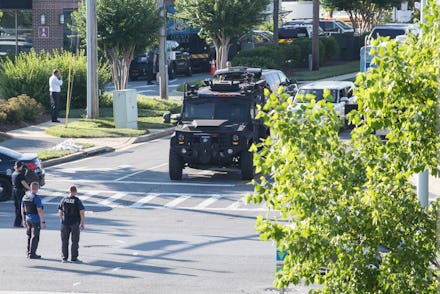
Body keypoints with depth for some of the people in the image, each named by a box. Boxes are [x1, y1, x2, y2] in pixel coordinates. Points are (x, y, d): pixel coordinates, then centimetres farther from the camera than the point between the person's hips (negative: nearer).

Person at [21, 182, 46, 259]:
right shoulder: (37, 198, -17)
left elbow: (22, 210, 12)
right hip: (35, 219, -7)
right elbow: (40, 211, -20)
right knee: (35, 237, 0)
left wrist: (24, 220, 22)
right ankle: (32, 254, 1)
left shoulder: (25, 197, 5)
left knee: (29, 236, 17)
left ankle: (29, 252, 20)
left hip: (28, 219, 7)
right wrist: (43, 222, -15)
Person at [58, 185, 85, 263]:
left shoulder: (63, 200, 1)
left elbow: (60, 212, 7)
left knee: (64, 241, 9)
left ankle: (64, 258, 9)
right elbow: (82, 213, -10)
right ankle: (74, 258, 3)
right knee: (75, 241, 4)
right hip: (75, 223, -3)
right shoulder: (77, 201, -8)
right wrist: (82, 224, -3)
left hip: (65, 223, 3)